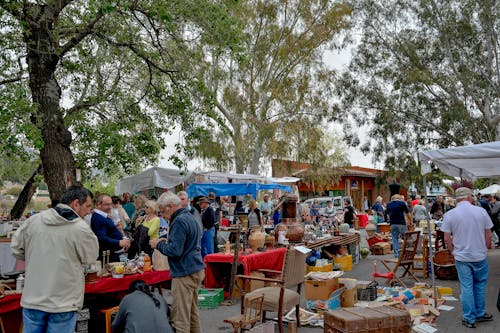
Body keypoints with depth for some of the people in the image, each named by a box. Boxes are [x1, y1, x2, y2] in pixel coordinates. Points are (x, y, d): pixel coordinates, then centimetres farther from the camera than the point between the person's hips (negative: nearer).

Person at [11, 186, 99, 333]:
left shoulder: (33, 220, -3)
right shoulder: (81, 228, -16)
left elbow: (16, 249, 8)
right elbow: (90, 259, -3)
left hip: (32, 300, 4)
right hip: (63, 303, -4)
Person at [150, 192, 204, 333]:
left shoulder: (179, 221, -17)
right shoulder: (190, 217, 14)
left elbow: (174, 251, -22)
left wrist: (158, 244, -6)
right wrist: (165, 242, 17)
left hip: (184, 274, -10)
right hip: (196, 270, 10)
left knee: (180, 317, -4)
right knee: (192, 312, 19)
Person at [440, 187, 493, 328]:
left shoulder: (449, 215, -10)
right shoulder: (481, 211, -7)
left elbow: (447, 238, -7)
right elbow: (488, 234, 0)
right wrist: (486, 248, 15)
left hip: (461, 257, -1)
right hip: (480, 256, 1)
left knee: (466, 287, 6)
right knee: (480, 285, 17)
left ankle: (470, 319, 14)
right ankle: (480, 314, 29)